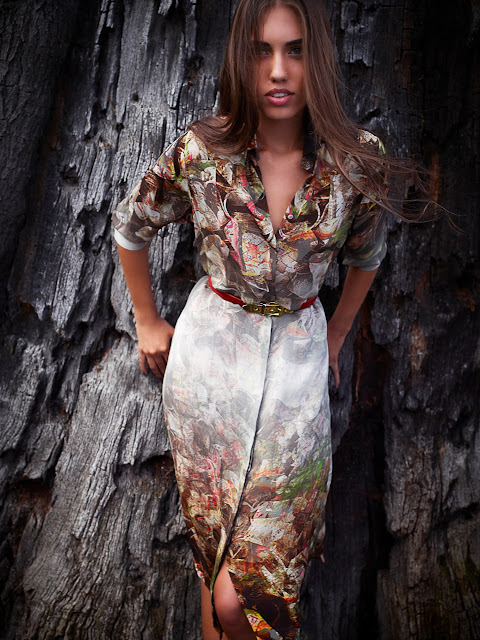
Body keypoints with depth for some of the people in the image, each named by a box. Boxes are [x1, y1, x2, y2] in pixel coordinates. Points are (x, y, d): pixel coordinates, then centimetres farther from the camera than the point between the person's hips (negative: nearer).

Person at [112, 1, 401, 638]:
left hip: (298, 359, 0)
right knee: (212, 531, 15)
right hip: (208, 356, 0)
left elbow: (366, 255, 10)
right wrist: (147, 322, 10)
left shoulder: (359, 161, -10)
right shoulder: (199, 151, -12)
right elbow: (130, 227, 5)